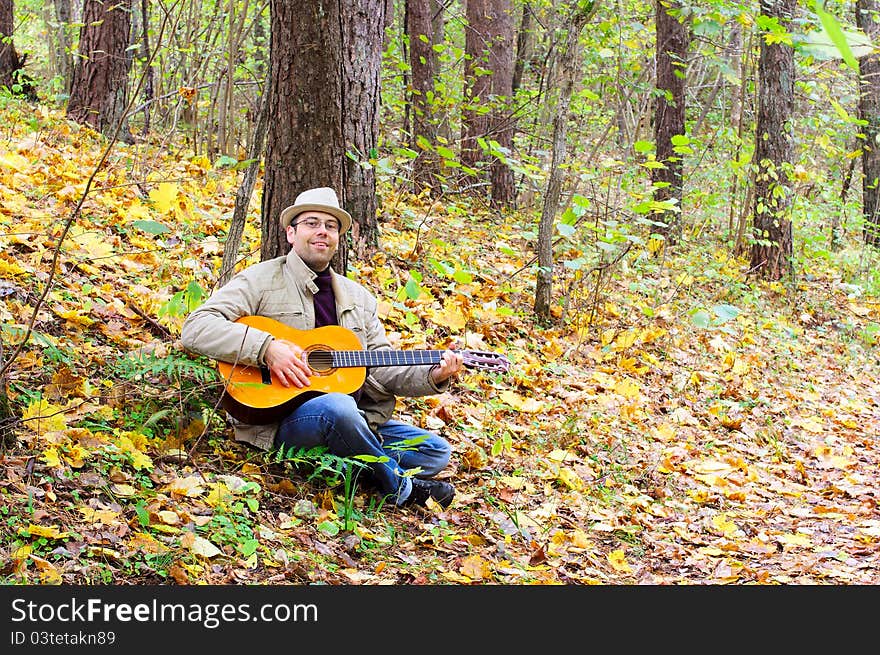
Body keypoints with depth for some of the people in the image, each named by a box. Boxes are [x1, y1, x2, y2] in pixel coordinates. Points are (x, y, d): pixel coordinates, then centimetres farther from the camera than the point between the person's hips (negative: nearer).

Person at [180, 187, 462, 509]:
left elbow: (381, 368, 16)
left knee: (436, 451, -2)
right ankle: (399, 487, -16)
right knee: (337, 406, -38)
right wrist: (267, 348, -24)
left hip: (354, 421, 7)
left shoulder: (359, 297, 20)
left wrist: (432, 377, -4)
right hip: (277, 419, -6)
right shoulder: (260, 281, 0)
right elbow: (195, 328, -12)